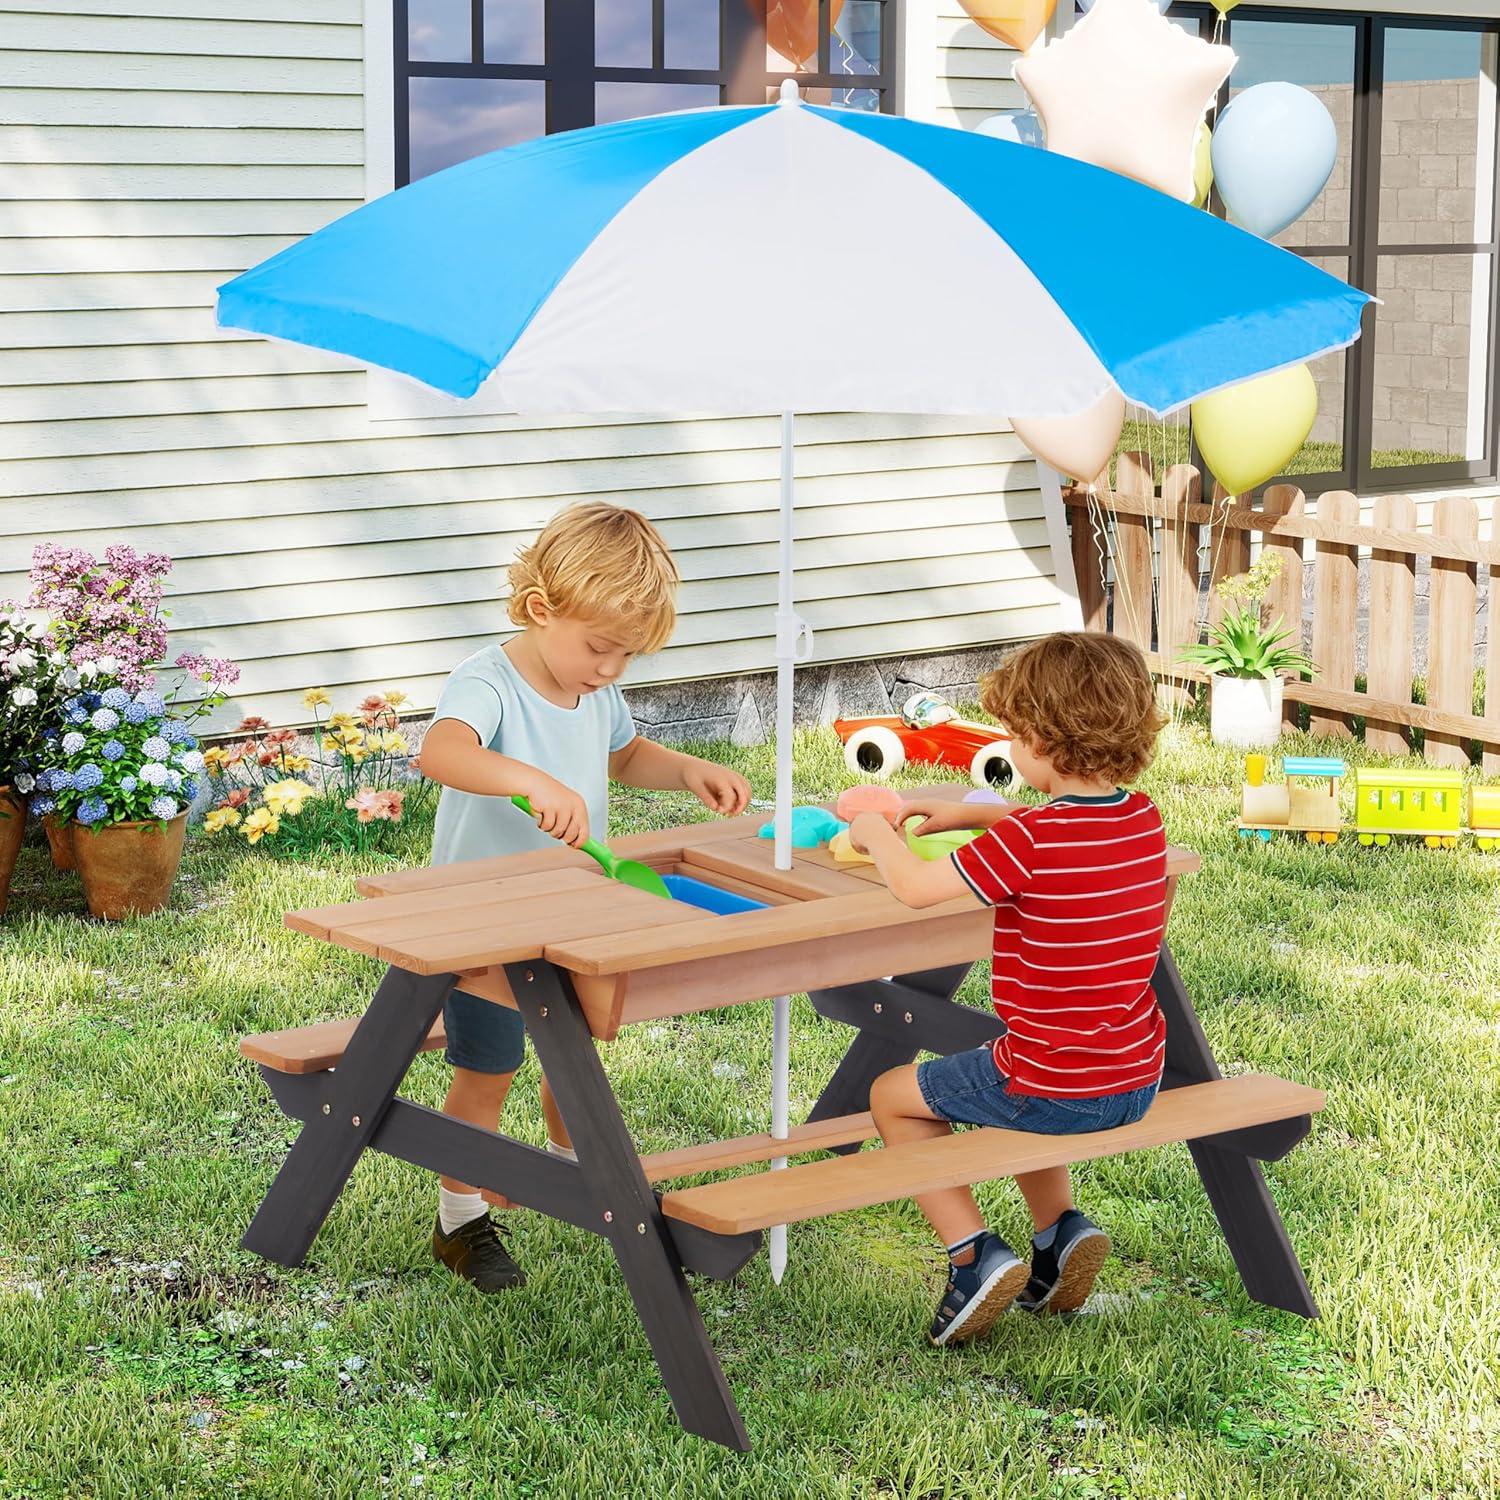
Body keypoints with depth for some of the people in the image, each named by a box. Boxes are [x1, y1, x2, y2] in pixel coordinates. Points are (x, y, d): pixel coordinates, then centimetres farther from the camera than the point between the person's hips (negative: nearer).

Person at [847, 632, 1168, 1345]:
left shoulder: (1026, 840, -24)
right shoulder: (1142, 818, -1)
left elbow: (915, 887, -17)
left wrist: (876, 833, 3)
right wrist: (970, 813, 16)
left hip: (1053, 1088, -7)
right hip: (1137, 1080, 7)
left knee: (893, 1096, 16)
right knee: (1011, 1091, 37)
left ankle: (974, 1256, 8)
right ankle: (1059, 1231, 23)